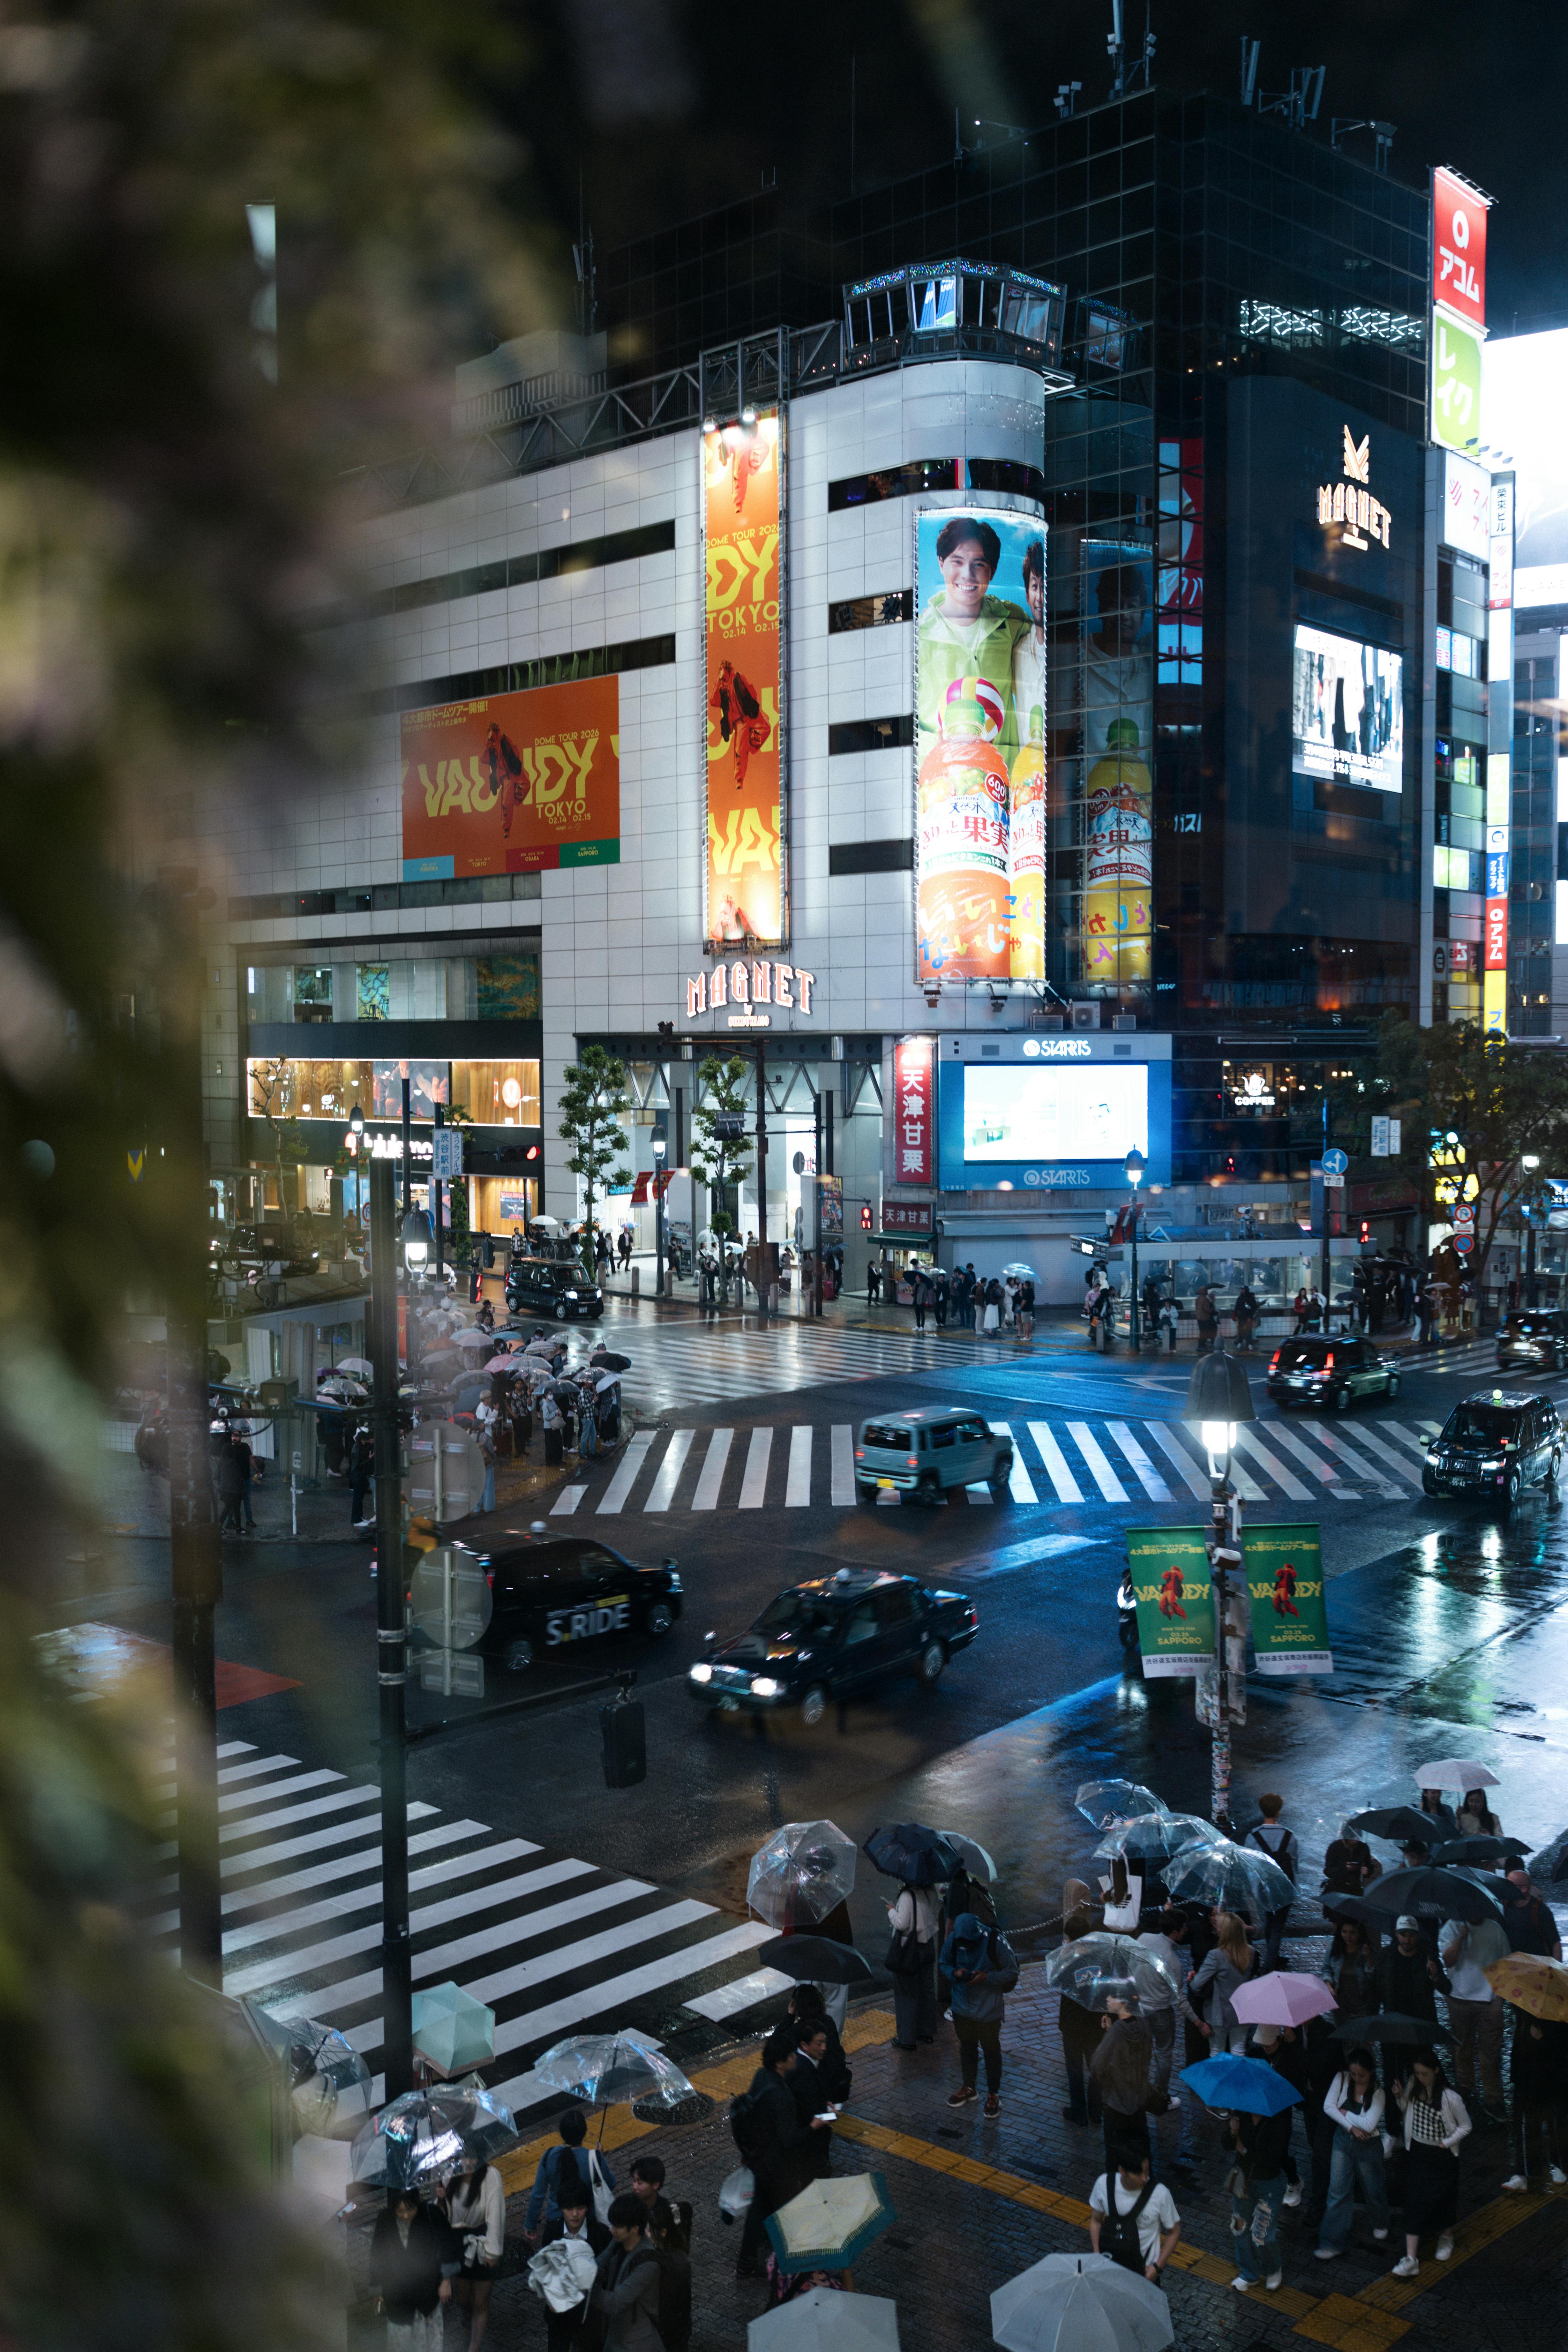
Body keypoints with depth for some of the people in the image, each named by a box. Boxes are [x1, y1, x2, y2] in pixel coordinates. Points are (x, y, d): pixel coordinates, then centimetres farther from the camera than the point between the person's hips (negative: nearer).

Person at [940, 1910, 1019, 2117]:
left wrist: (987, 1977, -28)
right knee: (967, 2047, 21)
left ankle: (993, 2095, 30)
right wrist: (955, 1973, -19)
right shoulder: (954, 1940, -15)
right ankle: (969, 2087, 42)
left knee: (991, 2050, 12)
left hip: (989, 2011, -3)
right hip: (962, 2007, 3)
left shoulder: (995, 1942, -25)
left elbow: (1012, 1973, -15)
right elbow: (945, 1964, 3)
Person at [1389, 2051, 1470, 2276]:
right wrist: (1400, 2098, -10)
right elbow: (1407, 2114, 9)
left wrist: (1447, 2143, -18)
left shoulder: (1450, 2098, -22)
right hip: (1416, 2152, 3)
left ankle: (1447, 2237, 47)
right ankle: (1411, 2260, 1)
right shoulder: (1413, 2088, -7)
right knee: (1414, 2201, 0)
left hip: (1442, 2156, -3)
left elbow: (1465, 2127, -8)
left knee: (1443, 2198, 15)